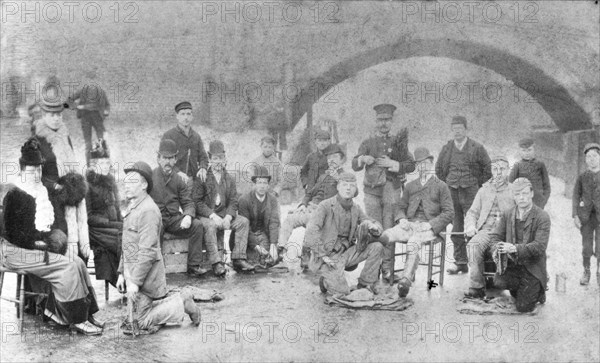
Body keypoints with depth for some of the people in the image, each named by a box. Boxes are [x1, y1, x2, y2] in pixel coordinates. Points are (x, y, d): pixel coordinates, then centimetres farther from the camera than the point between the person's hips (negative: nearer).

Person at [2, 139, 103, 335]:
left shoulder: (42, 190, 11)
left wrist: (54, 236, 2)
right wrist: (37, 243, -19)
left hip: (39, 245, 8)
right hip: (17, 252, -8)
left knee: (77, 262, -13)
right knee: (67, 267, -22)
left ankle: (55, 311, -6)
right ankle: (77, 320, -13)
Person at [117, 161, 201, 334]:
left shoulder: (148, 210, -18)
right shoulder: (132, 208, 14)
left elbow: (148, 251, -24)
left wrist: (135, 281, -24)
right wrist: (122, 273, 16)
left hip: (145, 274, -10)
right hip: (132, 271, 10)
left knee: (141, 321, -3)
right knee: (134, 319, 14)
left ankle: (183, 303, 8)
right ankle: (180, 299, 19)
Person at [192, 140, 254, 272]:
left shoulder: (229, 179, 14)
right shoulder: (202, 177, -1)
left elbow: (233, 201, 8)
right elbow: (197, 202, -8)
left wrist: (228, 216, -13)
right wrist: (212, 215, -20)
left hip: (224, 215, 5)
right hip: (205, 215, -5)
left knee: (243, 221, -17)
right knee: (212, 226, -36)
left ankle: (238, 259, -19)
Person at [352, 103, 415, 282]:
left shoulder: (398, 142, 11)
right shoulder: (368, 143, 11)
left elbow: (411, 165, 3)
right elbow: (354, 166, -1)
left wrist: (392, 164, -13)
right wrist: (363, 159, -23)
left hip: (392, 190, 0)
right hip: (372, 191, 0)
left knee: (389, 230, -4)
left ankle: (388, 269, 2)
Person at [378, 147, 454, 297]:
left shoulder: (441, 186, 10)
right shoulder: (410, 186, 25)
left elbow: (448, 213, 3)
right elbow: (401, 206, 27)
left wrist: (430, 224, -11)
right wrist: (402, 219, 2)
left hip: (430, 227, -4)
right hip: (409, 224, 4)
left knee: (413, 243, -39)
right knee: (383, 237, -26)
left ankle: (406, 279, -44)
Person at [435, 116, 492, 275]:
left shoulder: (477, 148, 0)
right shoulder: (446, 148, 10)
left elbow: (488, 169, 3)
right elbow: (439, 169, 21)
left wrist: (479, 187, 2)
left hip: (471, 192, -4)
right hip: (452, 193, 4)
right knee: (456, 229, 5)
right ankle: (460, 262, 11)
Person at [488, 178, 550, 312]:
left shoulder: (542, 217, -12)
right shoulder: (507, 214, 5)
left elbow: (540, 246, -20)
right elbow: (496, 235, 4)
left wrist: (515, 248, -34)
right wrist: (496, 250, -20)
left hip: (532, 267, -4)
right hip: (511, 263, 4)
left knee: (523, 308, -9)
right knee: (499, 281, -26)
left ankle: (537, 291, 25)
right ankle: (521, 289, 8)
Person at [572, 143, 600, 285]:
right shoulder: (581, 177, 5)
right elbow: (576, 196, 4)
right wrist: (575, 216, -3)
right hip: (586, 216, 1)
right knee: (586, 246, 3)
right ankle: (586, 272, 20)